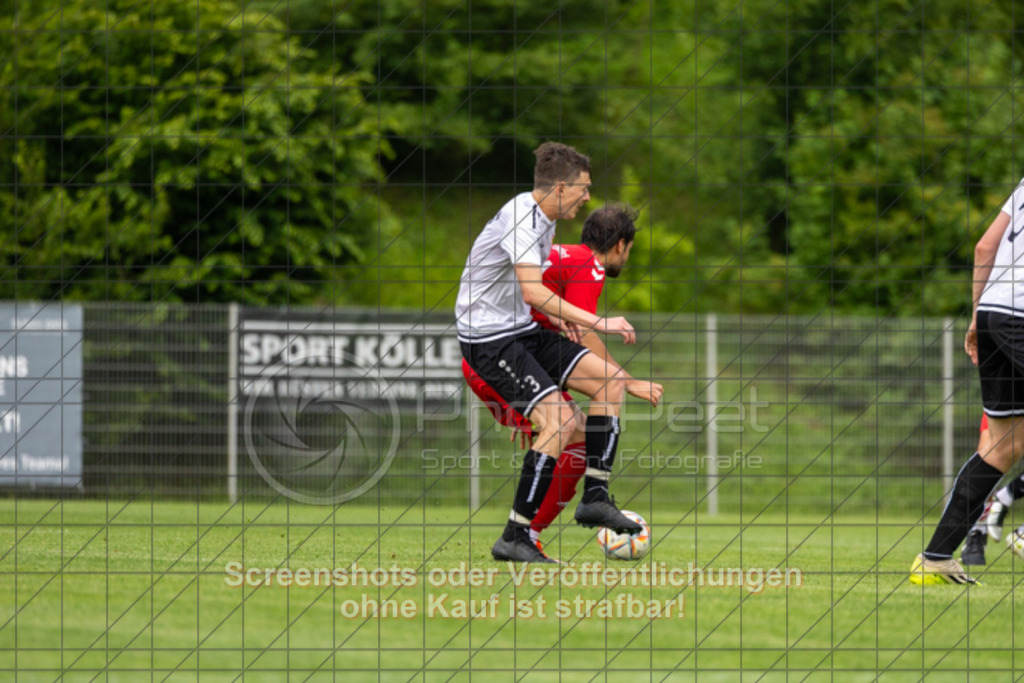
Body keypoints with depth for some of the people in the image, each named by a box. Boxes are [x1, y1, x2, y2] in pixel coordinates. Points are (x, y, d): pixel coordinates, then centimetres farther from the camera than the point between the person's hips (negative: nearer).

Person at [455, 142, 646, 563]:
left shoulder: (544, 220, 10)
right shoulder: (520, 217, -21)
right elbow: (532, 292, -33)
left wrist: (559, 313, 10)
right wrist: (597, 323, -33)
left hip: (523, 331, 10)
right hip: (489, 339, -10)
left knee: (611, 380, 1)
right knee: (561, 421, -22)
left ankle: (595, 497, 2)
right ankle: (514, 539, -20)